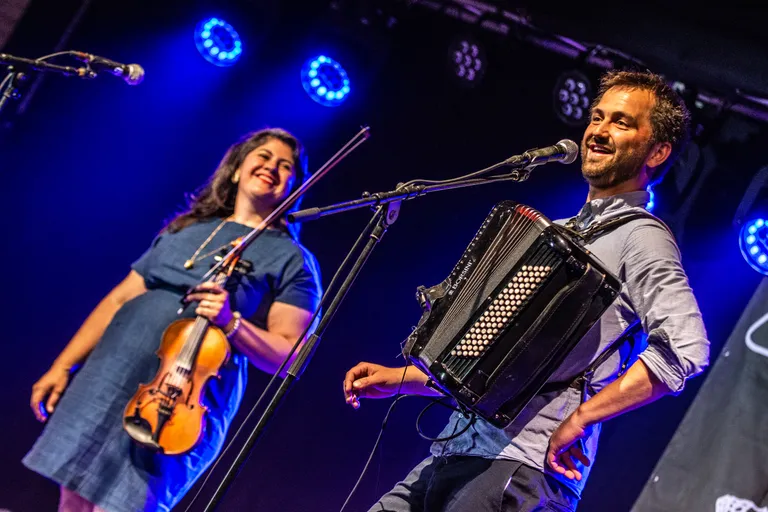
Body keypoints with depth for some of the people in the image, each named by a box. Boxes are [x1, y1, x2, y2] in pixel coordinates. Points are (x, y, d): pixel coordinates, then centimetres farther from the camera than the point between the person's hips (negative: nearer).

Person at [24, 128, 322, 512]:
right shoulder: (185, 229, 16)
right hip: (108, 381, 5)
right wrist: (62, 366, 13)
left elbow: (286, 354, -5)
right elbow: (119, 299, 17)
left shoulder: (292, 260, 3)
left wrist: (231, 323, -22)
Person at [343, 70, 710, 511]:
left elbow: (685, 348, -21)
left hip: (520, 472, -8)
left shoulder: (640, 237, -5)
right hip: (456, 457, 8)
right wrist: (401, 378, 19)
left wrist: (581, 417, -19)